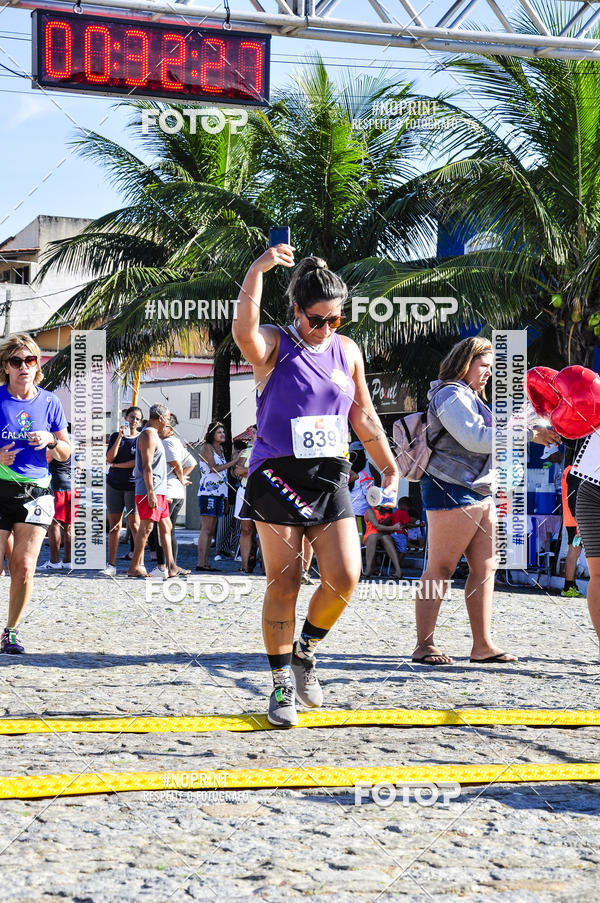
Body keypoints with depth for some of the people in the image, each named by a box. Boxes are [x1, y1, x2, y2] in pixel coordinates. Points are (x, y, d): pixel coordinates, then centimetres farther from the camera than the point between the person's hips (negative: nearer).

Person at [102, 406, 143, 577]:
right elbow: (109, 459, -3)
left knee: (134, 525, -7)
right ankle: (111, 565, 5)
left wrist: (116, 465, -2)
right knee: (114, 525, 3)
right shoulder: (115, 436, 11)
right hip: (114, 484, 3)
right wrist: (120, 437, -9)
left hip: (133, 485, -3)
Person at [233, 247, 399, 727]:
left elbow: (363, 413, 20)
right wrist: (258, 269, -39)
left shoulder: (347, 350, 11)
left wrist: (389, 465, 18)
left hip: (329, 477, 4)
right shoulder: (274, 346, -4)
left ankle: (306, 650, 18)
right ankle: (282, 684, 10)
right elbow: (244, 331, -29)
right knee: (283, 583, -2)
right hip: (278, 476, -4)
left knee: (345, 577, -8)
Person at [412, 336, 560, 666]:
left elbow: (485, 440, 25)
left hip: (479, 493, 10)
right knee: (439, 569, -8)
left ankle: (483, 645, 6)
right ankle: (424, 645, -7)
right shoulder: (451, 394, -9)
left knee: (485, 567, 5)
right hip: (453, 492, -10)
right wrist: (529, 434, -19)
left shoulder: (469, 397, 25)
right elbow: (476, 439, -20)